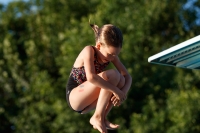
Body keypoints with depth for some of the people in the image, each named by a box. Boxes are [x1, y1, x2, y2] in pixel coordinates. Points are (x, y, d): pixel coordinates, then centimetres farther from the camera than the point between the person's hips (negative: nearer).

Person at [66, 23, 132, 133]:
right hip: (75, 97, -7)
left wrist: (123, 92, -20)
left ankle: (102, 118, -9)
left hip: (88, 101, 7)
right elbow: (91, 77, -36)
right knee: (111, 75, -25)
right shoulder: (89, 51, -20)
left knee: (121, 80, -11)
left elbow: (128, 77, 0)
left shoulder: (111, 54, -1)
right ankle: (97, 117, -17)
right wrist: (116, 91, -31)